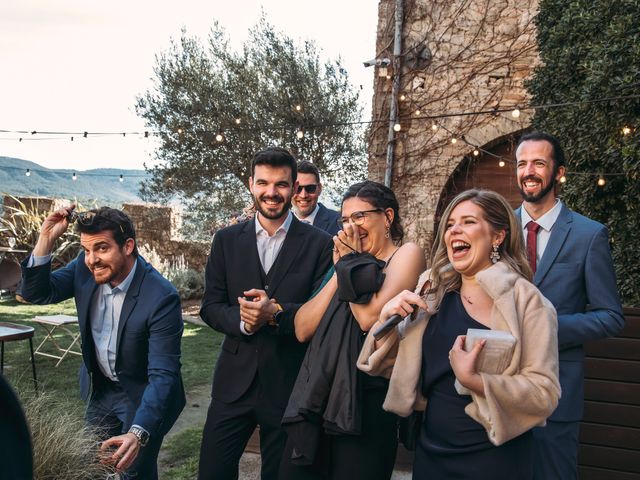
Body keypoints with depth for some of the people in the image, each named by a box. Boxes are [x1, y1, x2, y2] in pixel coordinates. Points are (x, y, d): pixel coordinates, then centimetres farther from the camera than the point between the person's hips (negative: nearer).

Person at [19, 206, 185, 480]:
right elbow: (36, 293, -8)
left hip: (142, 396, -6)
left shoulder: (161, 298, -32)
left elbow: (163, 375, -32)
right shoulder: (85, 268, -14)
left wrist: (139, 433, -46)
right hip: (100, 389, 6)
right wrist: (46, 239, -23)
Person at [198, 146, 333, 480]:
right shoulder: (227, 240, 3)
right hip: (234, 381, 2)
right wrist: (242, 320, -17)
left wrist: (276, 313, -23)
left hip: (289, 385, -2)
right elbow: (210, 307, 3)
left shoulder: (320, 244, -6)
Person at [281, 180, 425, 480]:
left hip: (365, 398, -6)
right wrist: (341, 270, 2)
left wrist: (352, 262, -4)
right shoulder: (344, 262, 17)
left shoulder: (407, 254, -2)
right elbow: (302, 330, 6)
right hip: (317, 396, 6)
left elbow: (370, 317, -18)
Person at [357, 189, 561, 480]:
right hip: (430, 452, 5)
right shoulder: (432, 294, 2)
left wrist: (473, 380, -27)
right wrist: (386, 320, -10)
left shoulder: (526, 300, -11)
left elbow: (545, 394, -15)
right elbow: (391, 367, 7)